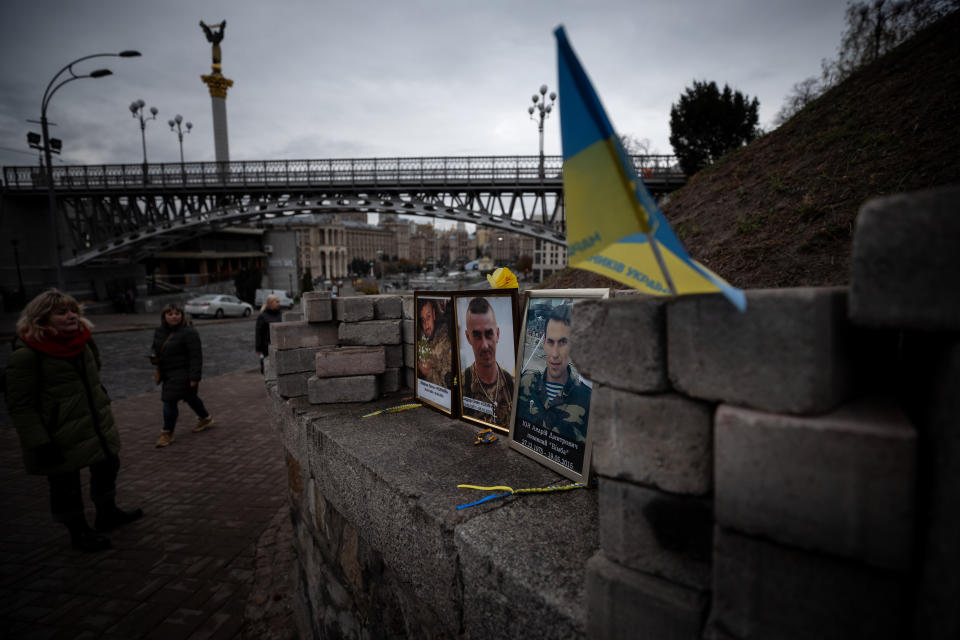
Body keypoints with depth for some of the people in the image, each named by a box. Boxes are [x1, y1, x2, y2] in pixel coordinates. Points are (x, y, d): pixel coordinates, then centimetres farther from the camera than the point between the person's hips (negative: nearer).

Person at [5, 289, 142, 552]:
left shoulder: (82, 341, 1)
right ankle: (79, 532, 31)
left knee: (108, 465, 21)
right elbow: (19, 405, -17)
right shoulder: (26, 354, -20)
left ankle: (107, 513, 44)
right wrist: (40, 443, -19)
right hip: (60, 437, -7)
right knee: (65, 484, 9)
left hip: (97, 426, 7)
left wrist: (103, 414, 21)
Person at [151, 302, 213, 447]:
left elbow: (196, 356, -20)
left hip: (182, 374, -8)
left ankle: (167, 433, 10)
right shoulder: (159, 331, 6)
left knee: (169, 401, -7)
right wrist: (153, 356, -3)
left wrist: (194, 377, -23)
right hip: (167, 374, 8)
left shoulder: (188, 332, -18)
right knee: (190, 397, 21)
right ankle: (205, 419, 40)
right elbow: (155, 347, 22)